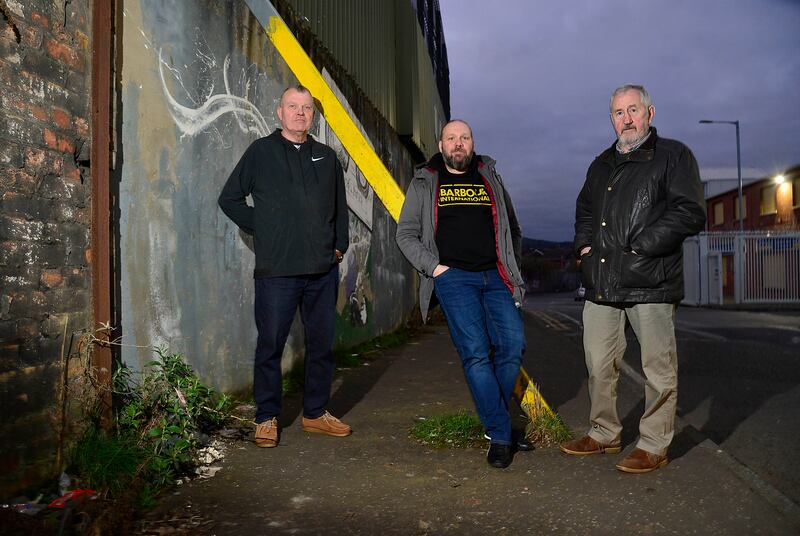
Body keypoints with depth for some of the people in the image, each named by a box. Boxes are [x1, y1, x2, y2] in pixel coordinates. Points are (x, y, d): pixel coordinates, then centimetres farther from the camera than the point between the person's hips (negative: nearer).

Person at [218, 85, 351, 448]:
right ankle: (267, 418, 16)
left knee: (322, 344, 9)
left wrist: (339, 246, 12)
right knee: (270, 346, 1)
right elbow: (229, 198, 8)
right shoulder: (261, 152, 4)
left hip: (323, 270, 4)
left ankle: (316, 413, 23)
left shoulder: (326, 156, 15)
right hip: (276, 271, -4)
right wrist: (260, 228, 1)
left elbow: (340, 207, 22)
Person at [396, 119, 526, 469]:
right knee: (475, 353, -12)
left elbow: (513, 229, 26)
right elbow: (406, 234, 9)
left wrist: (511, 268, 14)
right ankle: (499, 435, -4)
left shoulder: (490, 178, 20)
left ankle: (492, 416, 11)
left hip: (495, 276, 3)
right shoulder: (425, 182, 13)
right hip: (453, 276, -3)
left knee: (512, 345, -11)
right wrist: (433, 267, -3)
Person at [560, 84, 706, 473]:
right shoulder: (601, 165, 21)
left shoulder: (673, 156, 2)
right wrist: (584, 244, 13)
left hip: (651, 282, -6)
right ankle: (604, 434, 26)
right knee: (599, 365, 11)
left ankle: (654, 445, 14)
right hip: (601, 284, 6)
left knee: (658, 369, 1)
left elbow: (690, 213, -8)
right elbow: (584, 209, 33)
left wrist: (639, 247, -14)